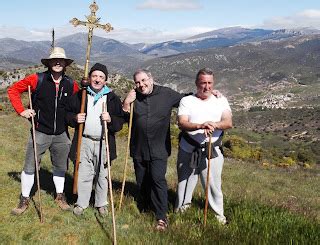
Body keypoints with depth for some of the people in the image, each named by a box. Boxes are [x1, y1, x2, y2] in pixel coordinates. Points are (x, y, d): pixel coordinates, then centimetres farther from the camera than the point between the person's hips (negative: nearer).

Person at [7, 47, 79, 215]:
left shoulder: (71, 85, 0)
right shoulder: (37, 80, -9)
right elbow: (13, 90, -1)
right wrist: (21, 110, -8)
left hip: (61, 135, 3)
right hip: (40, 132, -2)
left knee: (60, 167, 15)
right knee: (29, 167, 5)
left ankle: (60, 196, 35)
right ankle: (25, 200, 22)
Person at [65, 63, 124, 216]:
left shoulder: (113, 98, 4)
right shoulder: (80, 96, 5)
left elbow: (121, 121, 5)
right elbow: (67, 113, 12)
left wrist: (111, 120, -15)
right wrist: (74, 118, -9)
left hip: (104, 143, 0)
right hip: (84, 142, 0)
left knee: (102, 175, 10)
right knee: (84, 174, 4)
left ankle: (101, 204, 26)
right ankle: (81, 203, 20)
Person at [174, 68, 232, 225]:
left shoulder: (221, 100, 6)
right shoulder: (186, 101, 1)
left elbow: (229, 123, -8)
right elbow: (182, 123, -15)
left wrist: (215, 125, -29)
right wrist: (200, 126, -32)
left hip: (212, 151, 1)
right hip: (188, 151, 0)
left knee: (214, 183, 7)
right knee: (185, 182, 12)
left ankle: (219, 214, 26)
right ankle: (180, 211, 30)